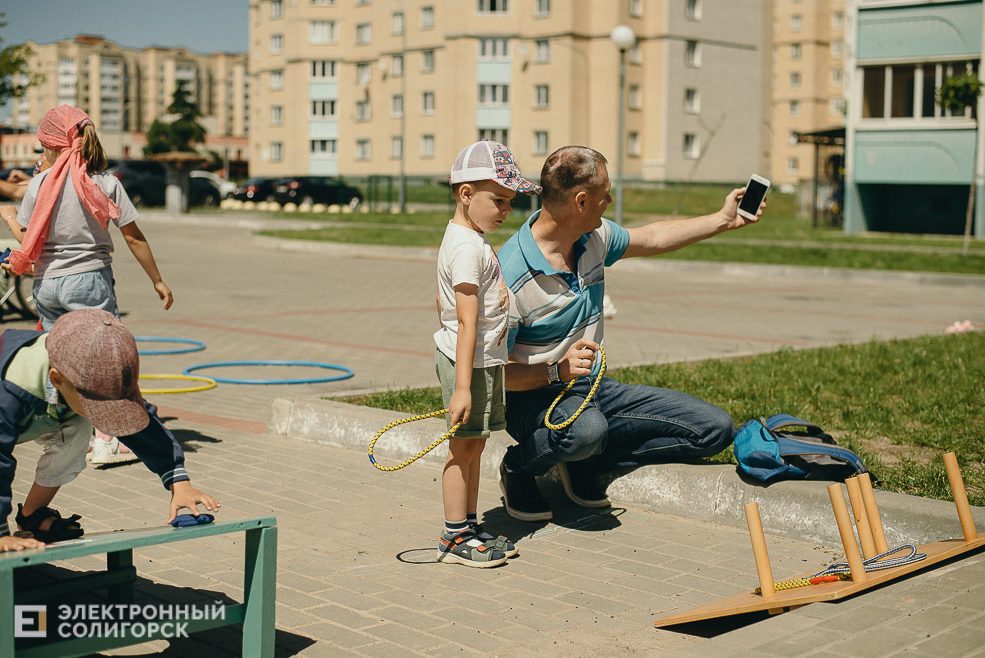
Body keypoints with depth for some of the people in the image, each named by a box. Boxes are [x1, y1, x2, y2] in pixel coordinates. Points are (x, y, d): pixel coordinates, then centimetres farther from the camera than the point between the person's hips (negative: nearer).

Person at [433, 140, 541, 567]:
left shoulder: (463, 237, 12)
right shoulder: (469, 248, -20)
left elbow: (442, 302, 21)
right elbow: (467, 322, -24)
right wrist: (462, 386, -26)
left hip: (482, 359, 10)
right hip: (470, 361, -10)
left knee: (473, 446, 15)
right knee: (463, 447, -2)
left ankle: (470, 528, 24)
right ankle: (455, 538, 7)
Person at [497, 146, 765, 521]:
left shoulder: (594, 238, 0)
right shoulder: (510, 276, -23)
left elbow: (650, 239, 21)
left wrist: (724, 220, 21)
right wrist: (558, 370, -34)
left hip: (593, 389, 7)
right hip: (535, 396, -7)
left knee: (715, 429, -4)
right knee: (586, 430, -44)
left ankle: (583, 462, 3)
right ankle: (517, 469, -7)